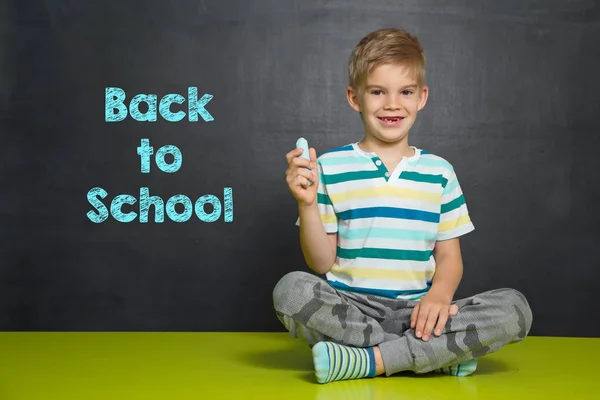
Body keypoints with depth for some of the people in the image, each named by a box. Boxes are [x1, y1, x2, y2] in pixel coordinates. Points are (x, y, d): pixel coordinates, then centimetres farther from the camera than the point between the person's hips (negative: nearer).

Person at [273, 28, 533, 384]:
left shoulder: (439, 172, 11)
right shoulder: (330, 167, 4)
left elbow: (449, 256, 10)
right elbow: (322, 264, 3)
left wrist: (440, 294, -12)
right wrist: (308, 204, -12)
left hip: (415, 312, 2)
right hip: (350, 308, -1)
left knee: (514, 308, -23)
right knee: (291, 289, -34)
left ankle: (367, 361, -25)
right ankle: (442, 355, -23)